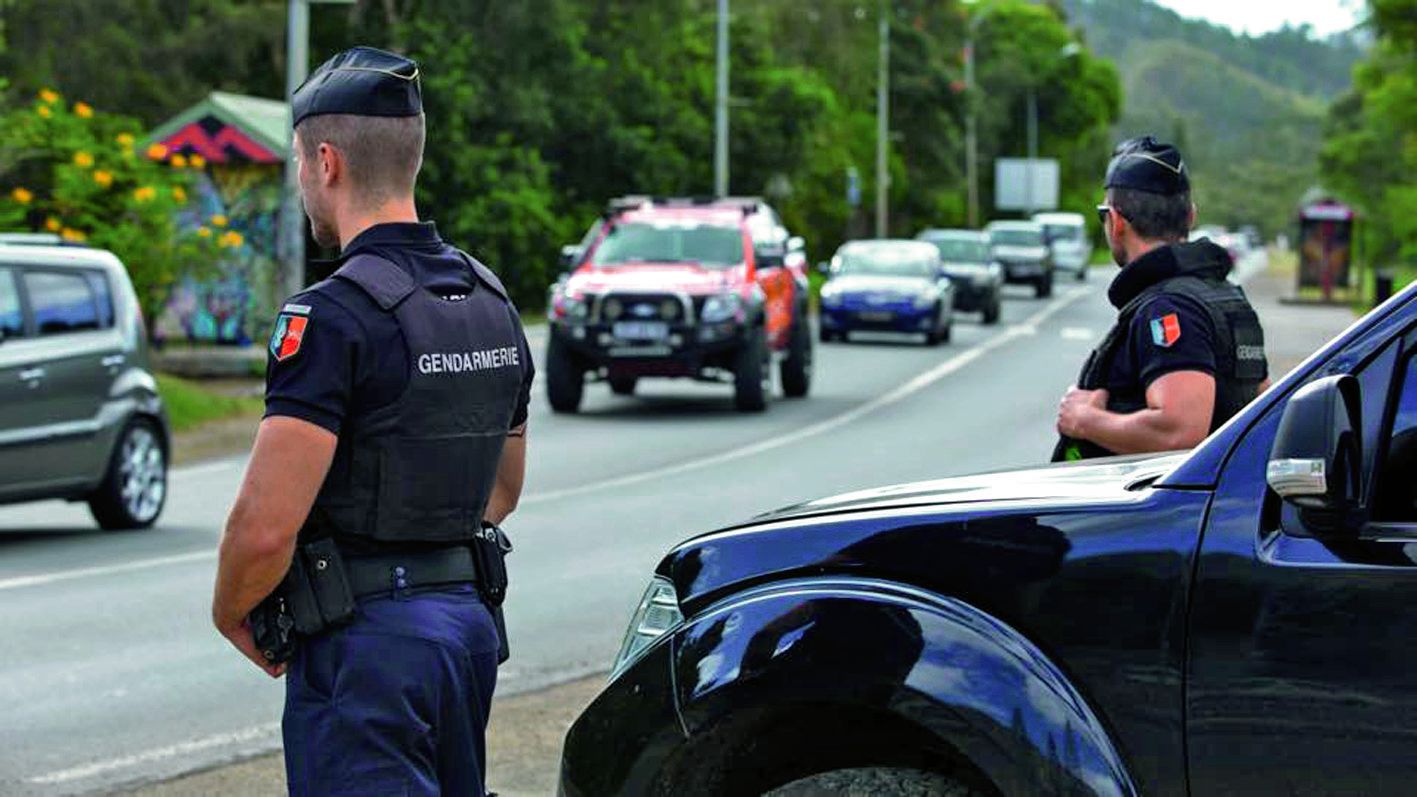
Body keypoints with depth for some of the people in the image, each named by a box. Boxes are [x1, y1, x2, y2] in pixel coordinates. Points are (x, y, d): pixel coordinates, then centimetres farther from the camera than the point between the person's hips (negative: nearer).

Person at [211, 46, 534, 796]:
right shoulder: (490, 301, 11)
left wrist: (230, 613, -3)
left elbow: (266, 525, -20)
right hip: (469, 617, 8)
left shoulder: (334, 316, -17)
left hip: (363, 642, -8)